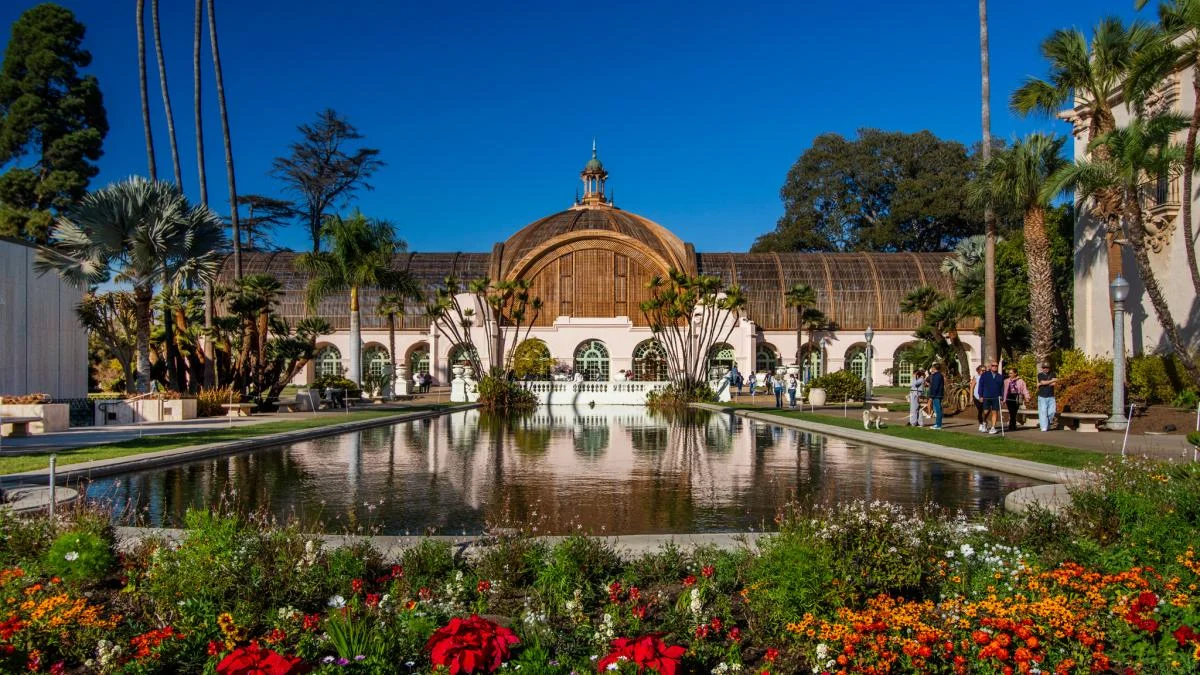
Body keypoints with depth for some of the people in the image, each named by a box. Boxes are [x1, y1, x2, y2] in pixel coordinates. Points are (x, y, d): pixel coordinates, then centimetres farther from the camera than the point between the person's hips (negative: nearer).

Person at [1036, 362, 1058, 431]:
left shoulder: (1052, 374, 9)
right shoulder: (1040, 375, 5)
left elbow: (1054, 383, -7)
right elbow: (1043, 382, -13)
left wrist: (1041, 384, -10)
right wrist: (1052, 380, -6)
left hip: (1051, 396, 2)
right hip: (1042, 396, -2)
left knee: (1051, 411, -2)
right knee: (1043, 412, -7)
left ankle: (1049, 424, 20)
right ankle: (1044, 427, -7)